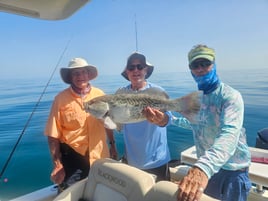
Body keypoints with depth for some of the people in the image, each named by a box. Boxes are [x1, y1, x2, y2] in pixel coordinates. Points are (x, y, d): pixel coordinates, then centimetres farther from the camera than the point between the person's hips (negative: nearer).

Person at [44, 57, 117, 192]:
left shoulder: (100, 95, -3)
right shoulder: (61, 98, -12)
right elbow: (53, 134, -10)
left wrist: (112, 145, 12)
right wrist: (57, 164, -11)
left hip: (99, 157, 4)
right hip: (72, 158, -3)